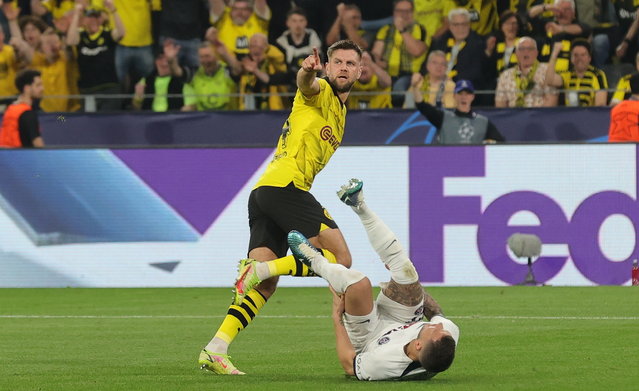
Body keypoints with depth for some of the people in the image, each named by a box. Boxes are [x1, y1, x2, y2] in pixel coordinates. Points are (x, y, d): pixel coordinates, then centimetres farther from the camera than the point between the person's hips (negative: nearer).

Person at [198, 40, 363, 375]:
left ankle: (215, 350, -10)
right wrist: (308, 73, -46)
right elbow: (307, 85, -24)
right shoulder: (320, 93, 1)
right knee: (340, 256, -12)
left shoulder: (339, 111, 29)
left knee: (265, 285, 0)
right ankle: (262, 268, -23)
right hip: (284, 184, -9)